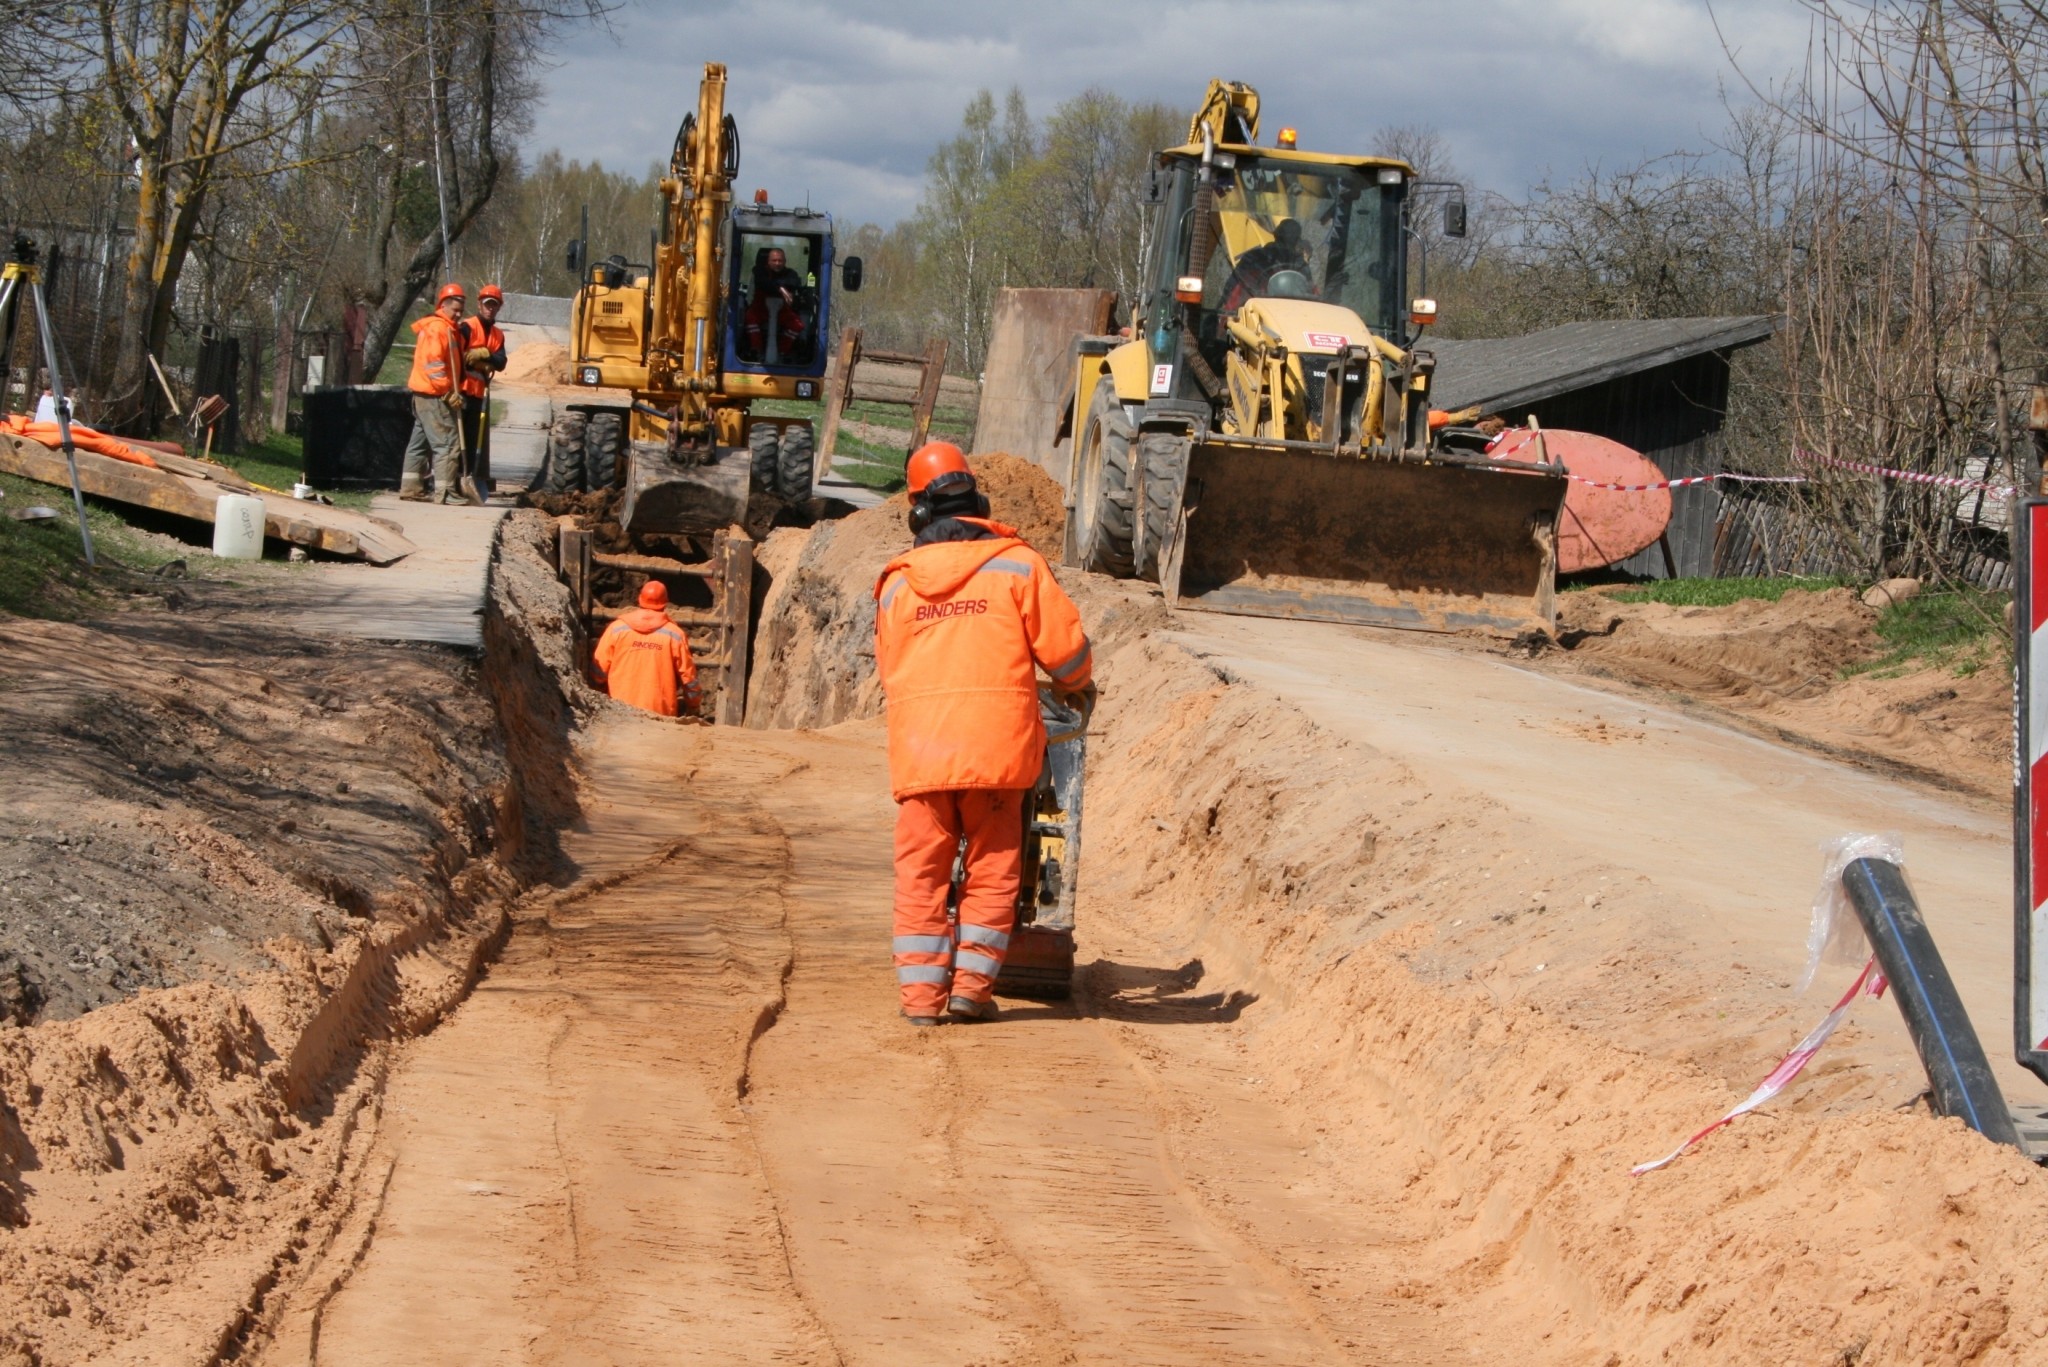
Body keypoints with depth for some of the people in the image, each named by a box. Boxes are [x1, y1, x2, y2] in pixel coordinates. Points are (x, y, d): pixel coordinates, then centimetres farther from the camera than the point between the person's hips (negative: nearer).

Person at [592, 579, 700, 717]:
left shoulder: (617, 629, -2)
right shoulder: (674, 635, -3)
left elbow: (599, 670, 0)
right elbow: (688, 675, 2)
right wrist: (693, 705, 18)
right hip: (660, 714, -1)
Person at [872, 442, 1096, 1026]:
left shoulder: (896, 583, 9)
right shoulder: (1017, 566, 1)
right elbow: (1063, 644, 0)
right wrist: (1078, 686, 21)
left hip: (918, 749, 2)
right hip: (996, 743, -2)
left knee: (921, 872, 7)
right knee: (992, 870, 7)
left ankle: (921, 991, 4)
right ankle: (970, 985, 3)